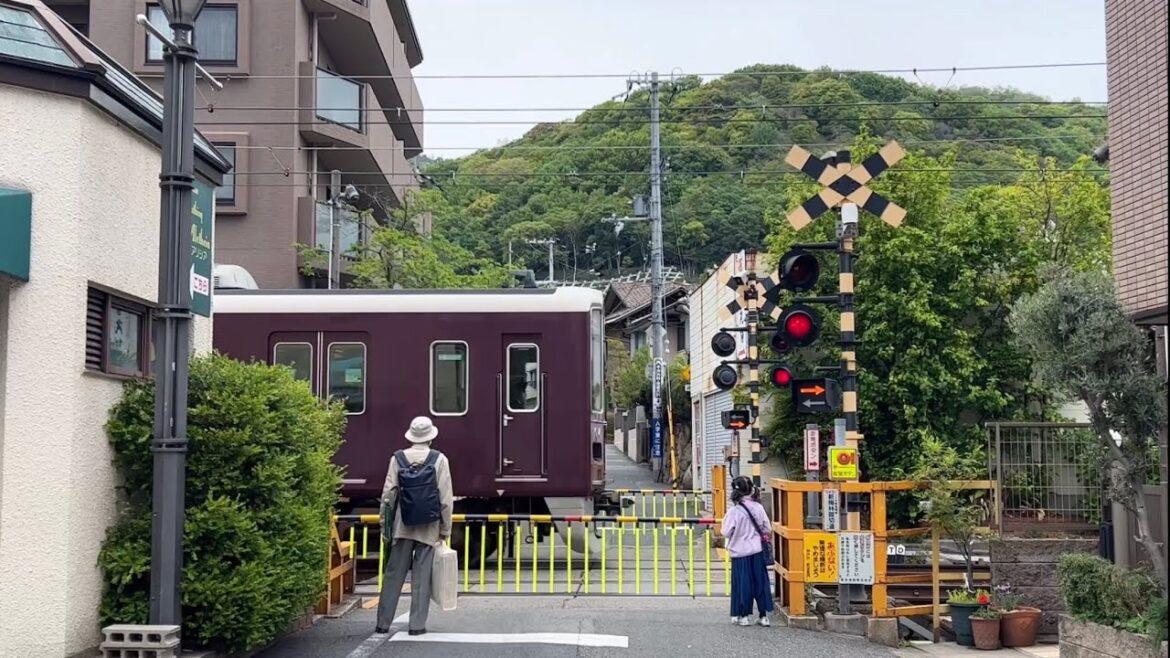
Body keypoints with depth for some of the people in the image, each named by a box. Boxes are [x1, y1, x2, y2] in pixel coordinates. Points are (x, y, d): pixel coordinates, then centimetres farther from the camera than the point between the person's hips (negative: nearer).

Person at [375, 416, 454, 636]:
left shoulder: (398, 459, -1)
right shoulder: (439, 460, -4)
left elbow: (388, 495, -1)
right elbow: (446, 498, -5)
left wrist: (384, 526, 8)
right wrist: (445, 529, 4)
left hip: (402, 527, 1)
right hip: (428, 528, -1)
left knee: (393, 575, 8)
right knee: (421, 577, 4)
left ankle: (383, 622, 11)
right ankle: (417, 624, 5)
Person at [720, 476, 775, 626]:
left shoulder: (734, 511, -15)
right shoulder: (758, 507, -3)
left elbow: (726, 532, -12)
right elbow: (767, 529, 4)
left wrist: (725, 520, 5)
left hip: (740, 553, -3)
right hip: (758, 551, 3)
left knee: (743, 584, 5)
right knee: (760, 582, 9)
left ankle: (744, 615, 10)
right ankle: (764, 615, 12)